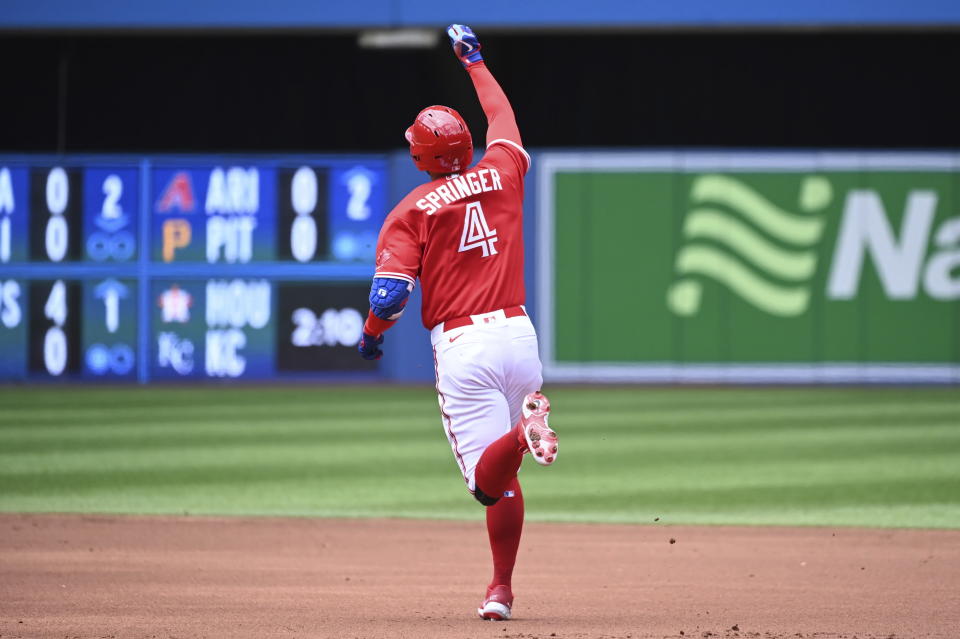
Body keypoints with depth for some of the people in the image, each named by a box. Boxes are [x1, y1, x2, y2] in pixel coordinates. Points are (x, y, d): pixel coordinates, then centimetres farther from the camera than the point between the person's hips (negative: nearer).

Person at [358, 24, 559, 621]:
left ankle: (525, 433, -40)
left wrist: (371, 336, 9)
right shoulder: (501, 174, 8)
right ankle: (502, 590, 15)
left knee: (489, 479, -8)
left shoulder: (412, 211, -2)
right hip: (520, 335, 4)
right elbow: (503, 118, 29)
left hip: (462, 343, -4)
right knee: (504, 478, 17)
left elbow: (391, 292, -11)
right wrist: (474, 62, 44)